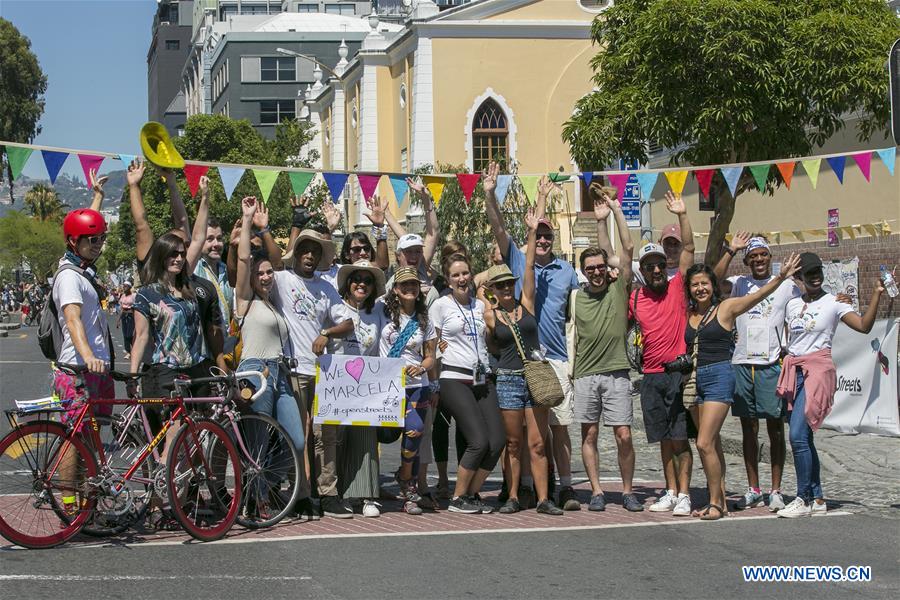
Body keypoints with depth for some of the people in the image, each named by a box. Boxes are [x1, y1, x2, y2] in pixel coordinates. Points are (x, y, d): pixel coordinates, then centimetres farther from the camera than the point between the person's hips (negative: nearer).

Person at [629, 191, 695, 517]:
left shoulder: (677, 287, 1)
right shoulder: (634, 298, 9)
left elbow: (689, 249, -4)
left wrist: (682, 216, -11)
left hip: (679, 371, -3)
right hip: (651, 376, 4)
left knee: (680, 437, -5)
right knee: (664, 439, 9)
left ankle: (684, 495, -3)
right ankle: (670, 493, 16)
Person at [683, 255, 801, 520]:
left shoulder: (726, 308, -1)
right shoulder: (688, 314, 12)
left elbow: (758, 295, -11)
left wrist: (780, 277, -25)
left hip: (719, 376, -6)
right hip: (695, 378, 6)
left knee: (705, 444, -13)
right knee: (712, 444, 9)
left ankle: (716, 502, -6)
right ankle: (720, 499, 15)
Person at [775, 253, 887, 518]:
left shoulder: (833, 303, -2)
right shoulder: (793, 304, 14)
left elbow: (864, 326, -14)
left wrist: (877, 294, -22)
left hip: (818, 369, -6)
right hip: (793, 372, 6)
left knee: (798, 435, -17)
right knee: (804, 438, 7)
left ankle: (804, 499, -11)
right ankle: (817, 498, 15)